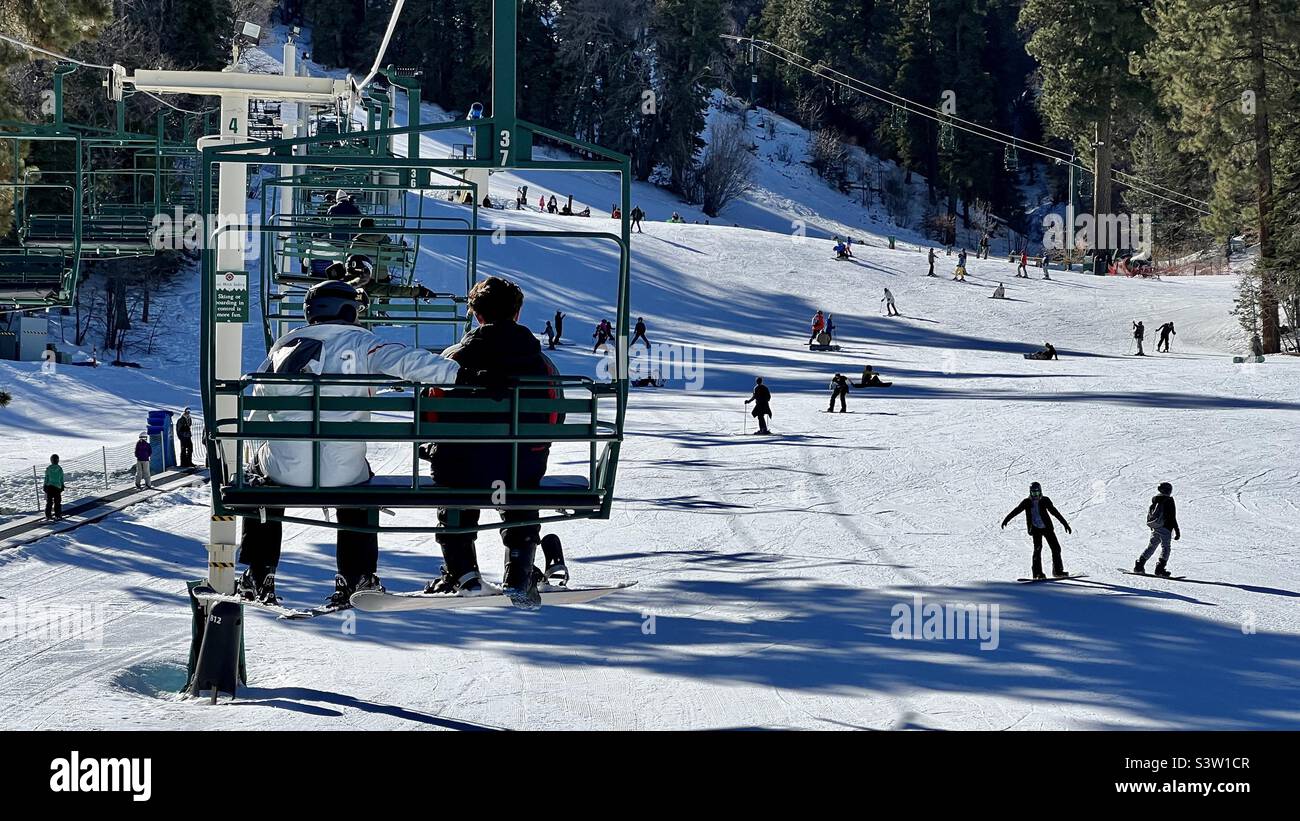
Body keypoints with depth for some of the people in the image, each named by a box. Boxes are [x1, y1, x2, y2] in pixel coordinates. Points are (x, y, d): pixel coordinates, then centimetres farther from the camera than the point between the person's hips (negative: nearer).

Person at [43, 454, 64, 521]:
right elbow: (62, 479, 2)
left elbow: (46, 478, -1)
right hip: (57, 487, -1)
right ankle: (57, 515, 8)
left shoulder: (48, 468, -4)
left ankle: (48, 515, 7)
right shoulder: (59, 469, -3)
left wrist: (45, 487, 5)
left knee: (49, 501, 6)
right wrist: (62, 487, 13)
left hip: (49, 486, 1)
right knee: (57, 502, 8)